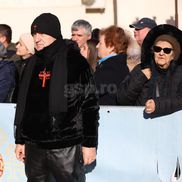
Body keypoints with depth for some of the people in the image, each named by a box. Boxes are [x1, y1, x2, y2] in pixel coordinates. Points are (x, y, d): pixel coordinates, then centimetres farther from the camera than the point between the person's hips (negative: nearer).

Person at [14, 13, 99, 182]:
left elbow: (90, 104, -6)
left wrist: (90, 143, -9)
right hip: (33, 146, 5)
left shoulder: (74, 60, -4)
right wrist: (19, 140, 15)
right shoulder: (32, 64, 12)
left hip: (66, 147, -5)